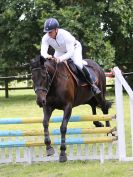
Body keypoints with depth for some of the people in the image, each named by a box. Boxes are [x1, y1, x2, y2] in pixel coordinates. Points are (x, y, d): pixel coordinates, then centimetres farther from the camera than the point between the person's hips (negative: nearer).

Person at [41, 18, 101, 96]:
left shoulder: (65, 35, -41)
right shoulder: (46, 38, -27)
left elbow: (70, 52, -42)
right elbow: (43, 51, -35)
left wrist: (61, 58, -61)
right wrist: (47, 56, -60)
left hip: (74, 48, -6)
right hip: (60, 51, 6)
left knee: (78, 63, -27)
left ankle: (92, 84, -15)